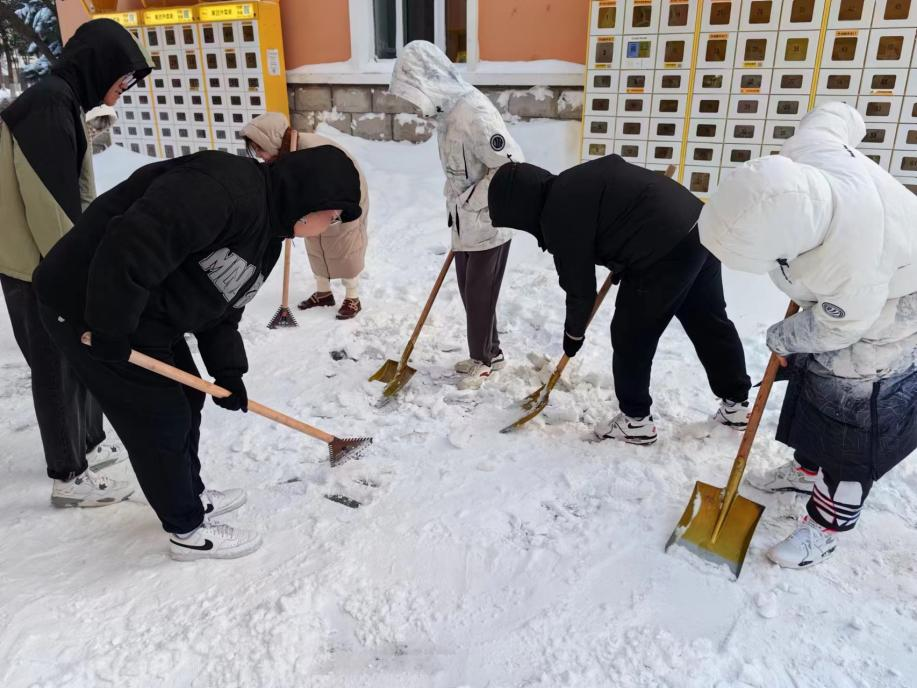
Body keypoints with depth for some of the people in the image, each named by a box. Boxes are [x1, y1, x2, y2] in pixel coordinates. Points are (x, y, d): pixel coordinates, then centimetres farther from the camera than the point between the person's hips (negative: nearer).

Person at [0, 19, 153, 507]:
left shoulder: (63, 101, 13)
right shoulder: (48, 103, -18)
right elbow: (49, 201, -23)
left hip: (56, 262, 10)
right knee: (58, 369, 0)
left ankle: (89, 446, 34)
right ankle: (69, 477, 14)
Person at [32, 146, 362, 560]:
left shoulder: (267, 234, 7)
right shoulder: (227, 188, -27)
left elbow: (221, 306, 13)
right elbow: (129, 249, -34)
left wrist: (228, 371, 6)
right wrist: (111, 331, -25)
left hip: (143, 316, 10)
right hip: (88, 308, -10)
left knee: (187, 401, 20)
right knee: (160, 420, 1)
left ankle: (191, 496, 42)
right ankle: (188, 531, 21)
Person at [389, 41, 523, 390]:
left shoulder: (473, 111, -23)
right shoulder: (446, 111, 6)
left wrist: (468, 202, -18)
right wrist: (453, 204, 11)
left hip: (488, 226, -9)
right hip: (465, 225, 9)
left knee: (480, 297, 5)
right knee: (471, 294, 16)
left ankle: (483, 359, 23)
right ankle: (490, 353, 33)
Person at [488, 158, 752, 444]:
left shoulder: (559, 215, -12)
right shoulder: (573, 183, 15)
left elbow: (579, 285, -6)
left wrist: (573, 332, 9)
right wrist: (621, 264, 25)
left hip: (665, 252, -10)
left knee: (631, 335, 5)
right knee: (710, 323, 20)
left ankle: (636, 420, 18)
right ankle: (737, 404, 34)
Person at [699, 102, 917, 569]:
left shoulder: (850, 264, -45)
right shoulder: (807, 149, -29)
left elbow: (837, 329, -26)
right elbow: (835, 115, -5)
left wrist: (783, 338, -7)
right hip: (840, 300, 9)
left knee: (854, 421, -1)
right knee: (812, 379, 21)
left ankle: (828, 523, 17)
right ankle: (808, 469, 43)